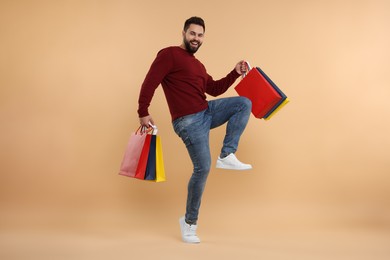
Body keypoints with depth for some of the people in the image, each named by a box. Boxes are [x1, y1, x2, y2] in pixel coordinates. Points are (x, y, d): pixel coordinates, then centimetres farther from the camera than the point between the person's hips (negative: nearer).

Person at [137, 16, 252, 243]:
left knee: (244, 103, -3)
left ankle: (227, 156, -7)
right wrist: (143, 113, -20)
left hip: (207, 112, 9)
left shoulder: (198, 65, 21)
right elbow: (150, 83, -14)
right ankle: (189, 221, 6)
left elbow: (214, 89, 23)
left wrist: (235, 73, 13)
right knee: (203, 167, -11)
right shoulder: (169, 54, -7)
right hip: (188, 121, -8)